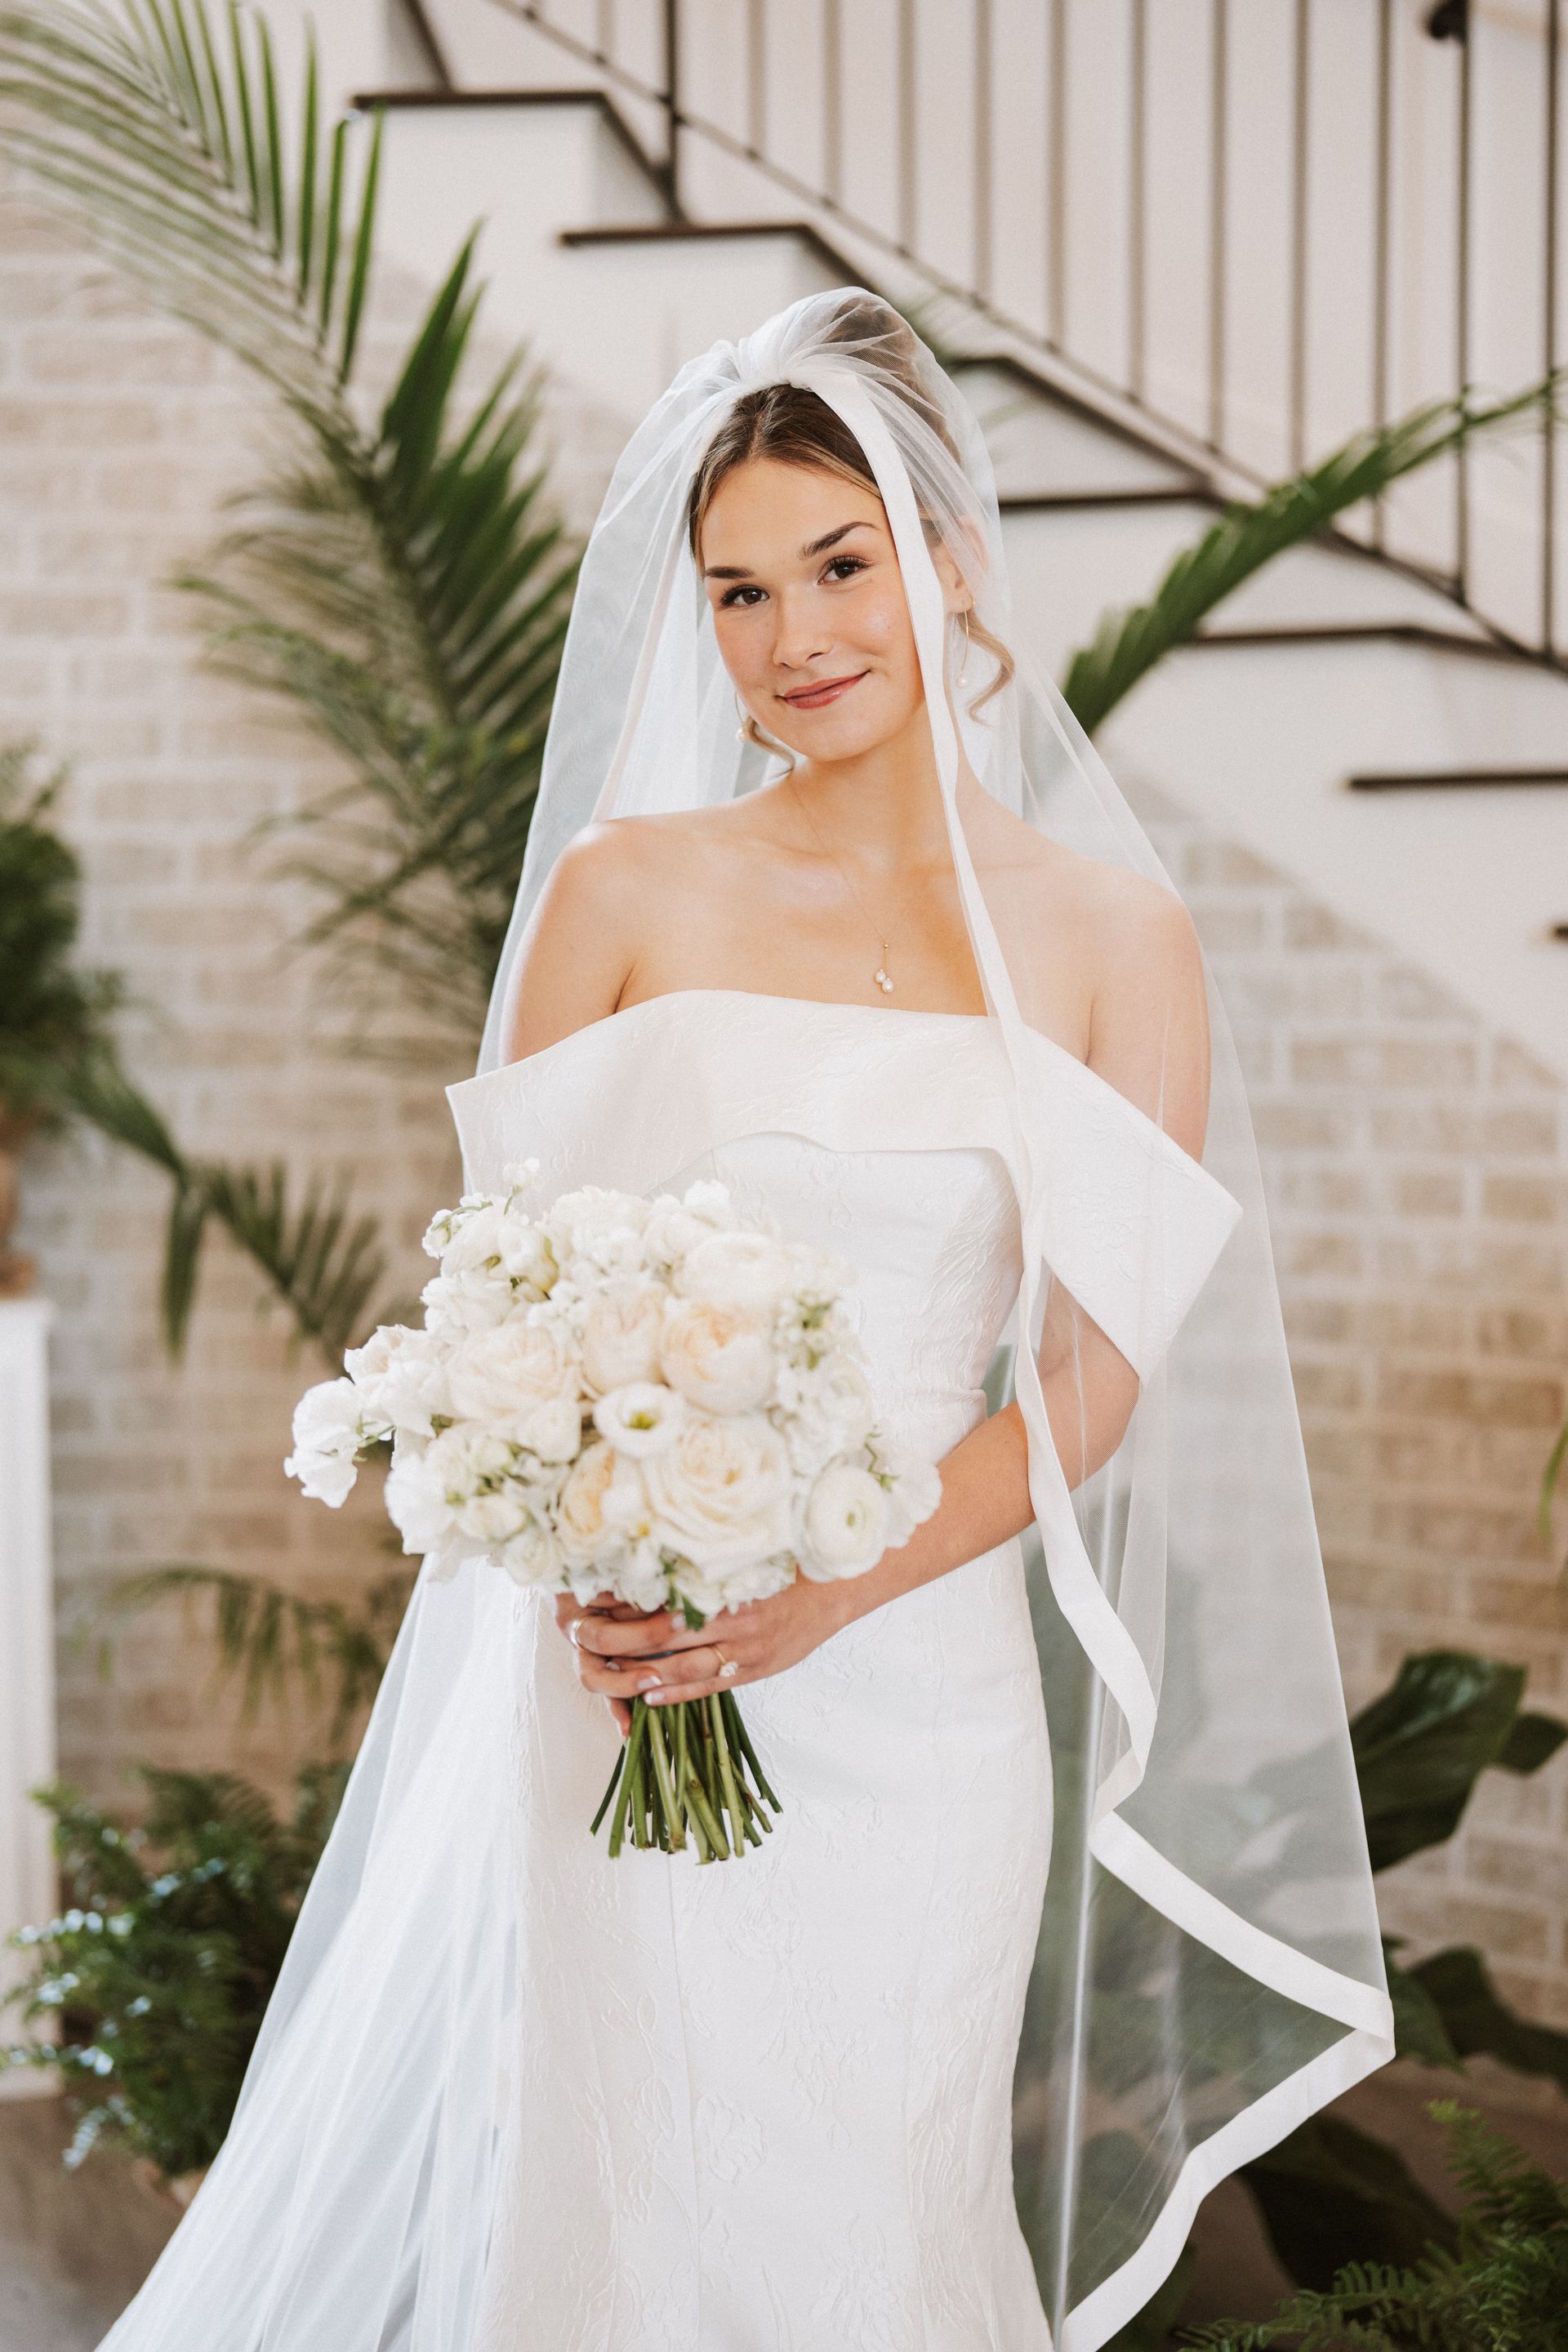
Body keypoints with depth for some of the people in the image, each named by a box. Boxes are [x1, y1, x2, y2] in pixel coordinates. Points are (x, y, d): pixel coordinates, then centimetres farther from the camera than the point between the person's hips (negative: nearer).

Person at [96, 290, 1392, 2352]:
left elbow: (1093, 1383, -2)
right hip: (625, 1676, 0)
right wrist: (597, 1564, -14)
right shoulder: (624, 887, 3)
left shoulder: (1107, 933, 1)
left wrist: (824, 1598, -14)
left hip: (923, 1675, 0)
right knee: (630, 2177, 5)